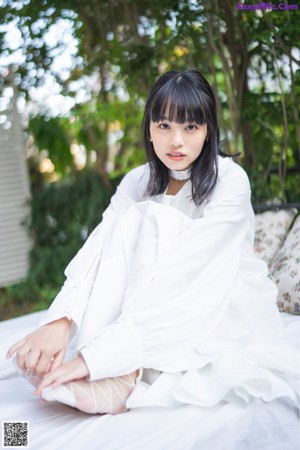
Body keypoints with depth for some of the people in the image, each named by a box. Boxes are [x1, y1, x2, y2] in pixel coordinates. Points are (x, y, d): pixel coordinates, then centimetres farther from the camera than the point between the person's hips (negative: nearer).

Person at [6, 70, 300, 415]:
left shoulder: (230, 181, -18)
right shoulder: (138, 183, -2)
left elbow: (182, 272, -30)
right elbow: (96, 250, -16)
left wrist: (96, 355, -37)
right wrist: (60, 321, -37)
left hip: (230, 309, -4)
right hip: (169, 316, 4)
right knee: (133, 219, -21)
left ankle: (126, 375, -32)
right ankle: (125, 371, -30)